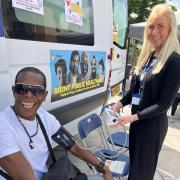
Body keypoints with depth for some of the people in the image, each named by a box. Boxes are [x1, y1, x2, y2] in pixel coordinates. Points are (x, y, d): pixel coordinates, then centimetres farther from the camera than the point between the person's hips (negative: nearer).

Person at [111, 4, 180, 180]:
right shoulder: (147, 55, 4)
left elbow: (163, 104, -19)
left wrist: (133, 117, -22)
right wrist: (120, 103, -3)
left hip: (153, 122, -7)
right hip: (137, 117, 7)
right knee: (134, 160, 24)